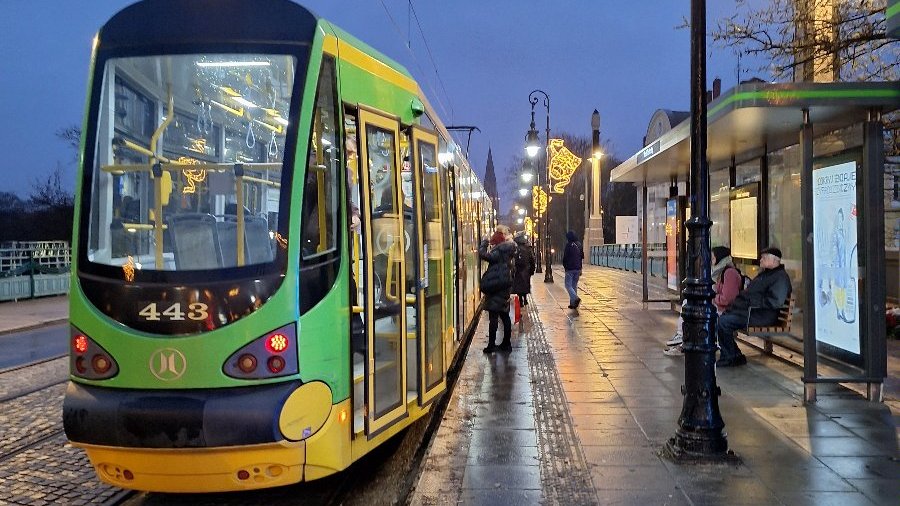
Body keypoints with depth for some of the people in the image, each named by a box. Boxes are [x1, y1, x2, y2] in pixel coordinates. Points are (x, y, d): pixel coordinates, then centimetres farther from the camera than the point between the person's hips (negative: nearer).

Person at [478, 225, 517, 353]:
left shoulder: (501, 249, -16)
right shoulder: (508, 248, 13)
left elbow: (486, 256, -25)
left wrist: (483, 244, -10)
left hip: (496, 285, -9)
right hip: (504, 285, 9)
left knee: (493, 316, -7)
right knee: (504, 315, 13)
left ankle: (491, 344, -6)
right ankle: (506, 343, 18)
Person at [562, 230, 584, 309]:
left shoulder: (569, 245, -12)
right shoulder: (579, 245, 9)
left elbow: (565, 257, -10)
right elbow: (582, 256, 15)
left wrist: (565, 266, 6)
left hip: (570, 268, -7)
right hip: (578, 268, 7)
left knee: (568, 285, -3)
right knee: (574, 285, 13)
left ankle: (576, 298, -25)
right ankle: (573, 303, 13)